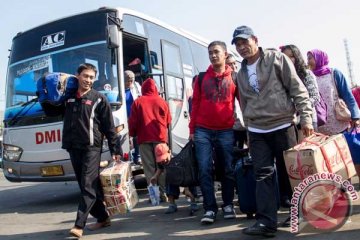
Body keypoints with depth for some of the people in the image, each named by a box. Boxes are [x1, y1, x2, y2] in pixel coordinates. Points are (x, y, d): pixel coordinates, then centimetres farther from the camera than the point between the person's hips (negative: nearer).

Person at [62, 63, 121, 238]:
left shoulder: (99, 99, 0)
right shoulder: (68, 98, 12)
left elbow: (109, 127, -2)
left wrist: (115, 150, -5)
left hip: (92, 148, -5)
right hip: (73, 148, 5)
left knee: (88, 186, -10)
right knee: (85, 186, 10)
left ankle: (79, 225, -10)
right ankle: (102, 218, 22)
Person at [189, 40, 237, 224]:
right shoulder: (201, 78, 9)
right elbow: (195, 104, 9)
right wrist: (192, 129, 4)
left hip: (226, 131, -1)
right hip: (203, 131, 1)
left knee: (227, 170, 7)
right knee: (205, 170, -3)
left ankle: (228, 205, 22)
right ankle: (210, 209, 6)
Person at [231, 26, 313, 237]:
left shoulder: (276, 59, -2)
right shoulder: (242, 74, 14)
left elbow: (298, 89, -7)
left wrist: (306, 117, -14)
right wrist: (249, 129, 16)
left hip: (282, 126, -4)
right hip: (257, 132, 4)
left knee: (289, 173, 5)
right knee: (263, 174, -2)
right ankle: (266, 222, -2)